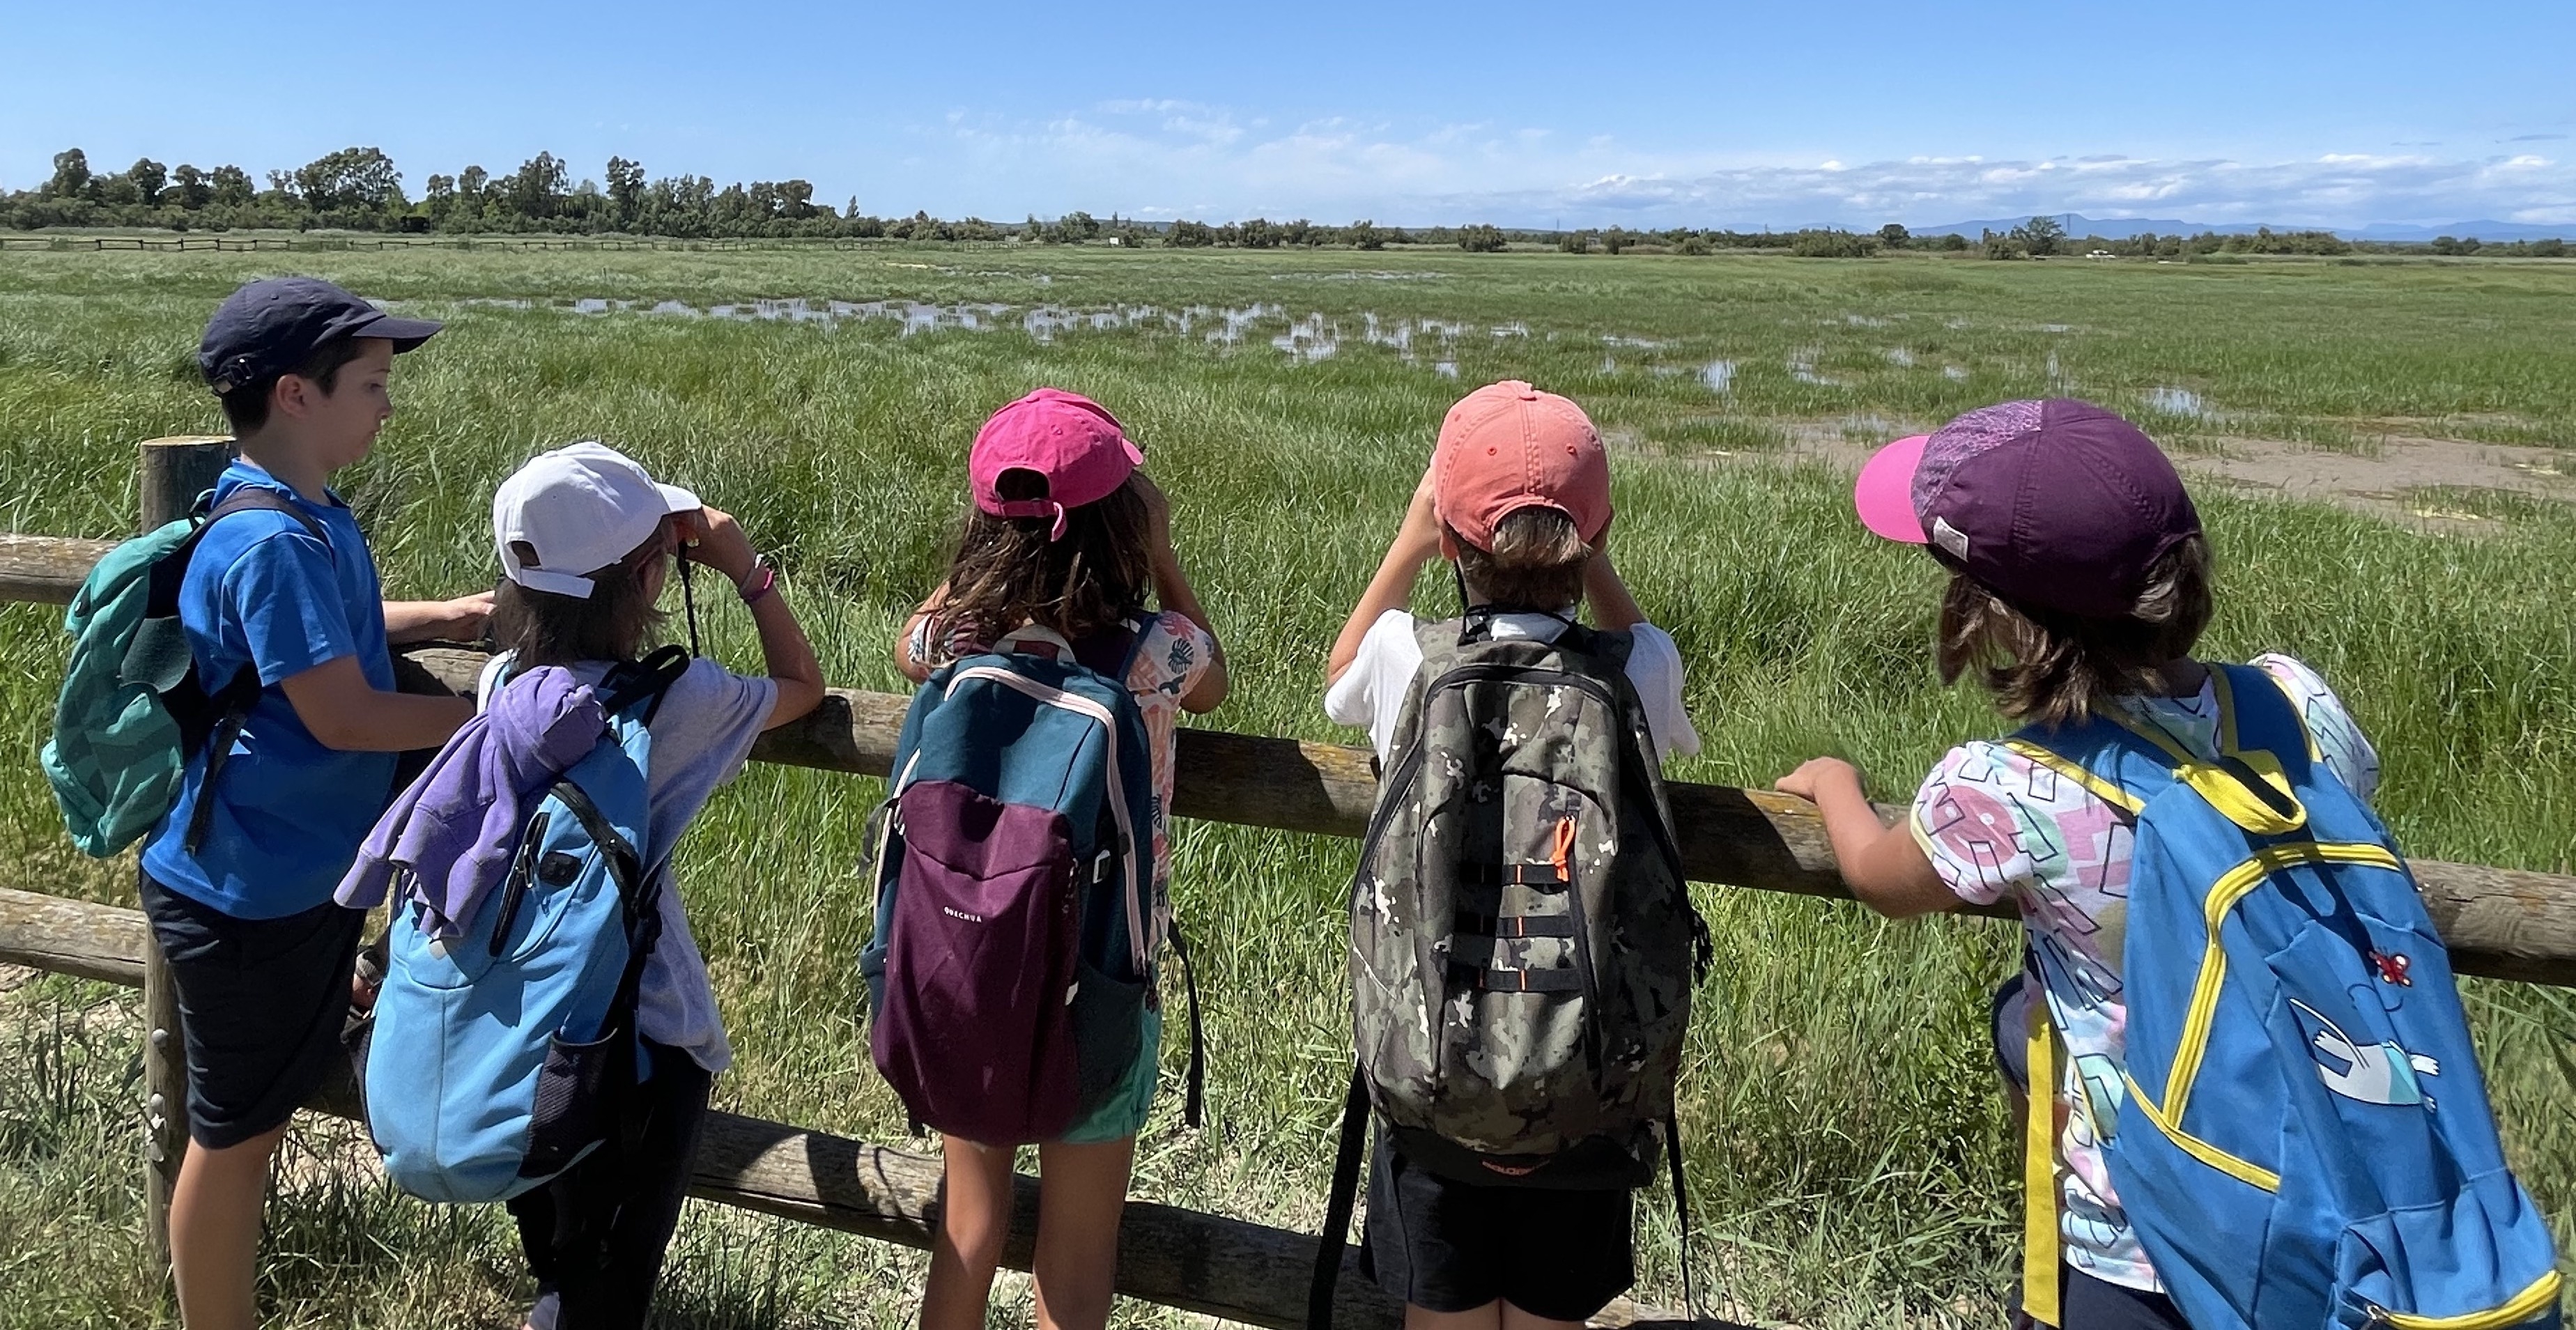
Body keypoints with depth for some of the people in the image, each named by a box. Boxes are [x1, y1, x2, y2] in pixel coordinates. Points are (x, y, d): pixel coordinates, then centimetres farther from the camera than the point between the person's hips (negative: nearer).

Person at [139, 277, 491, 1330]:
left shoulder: (305, 514, 4)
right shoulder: (276, 543, -26)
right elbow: (343, 717, -26)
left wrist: (440, 616, 8)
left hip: (296, 872, 10)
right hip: (250, 892, -10)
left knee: (259, 1112, 23)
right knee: (235, 1133, 8)